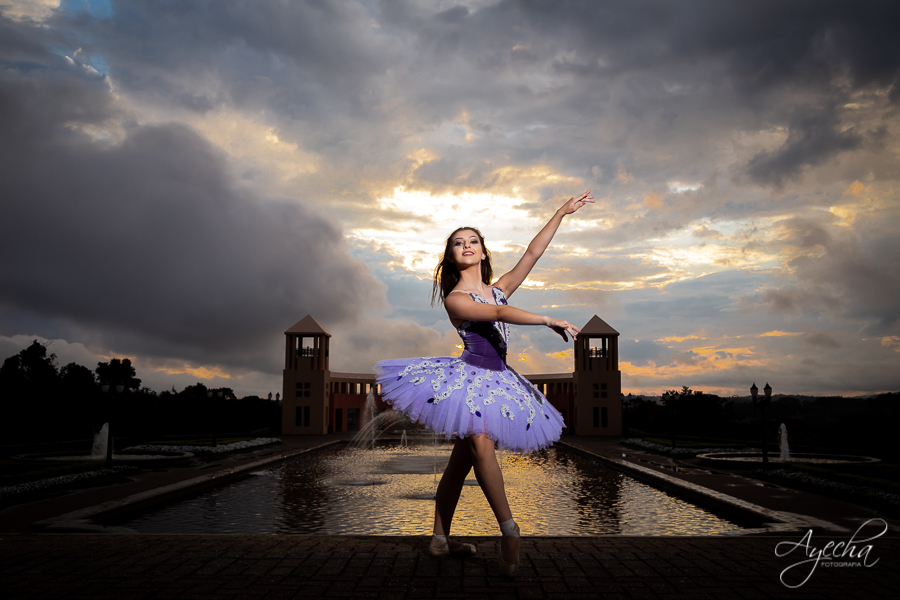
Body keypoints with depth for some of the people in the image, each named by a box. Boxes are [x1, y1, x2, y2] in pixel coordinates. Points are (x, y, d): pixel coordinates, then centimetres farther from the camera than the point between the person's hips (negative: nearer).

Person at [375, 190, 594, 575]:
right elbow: (498, 313, -18)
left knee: (462, 460, 7)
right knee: (481, 443, -26)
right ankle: (509, 529, -24)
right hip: (469, 377, -5)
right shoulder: (454, 299, -4)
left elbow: (533, 253, 10)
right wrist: (549, 321, -23)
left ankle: (441, 540, 12)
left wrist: (561, 213, 11)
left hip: (496, 381, 5)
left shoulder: (499, 289, 12)